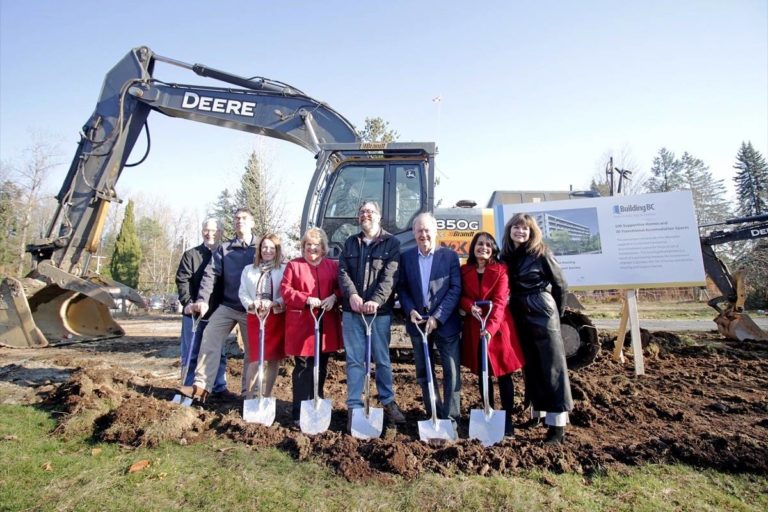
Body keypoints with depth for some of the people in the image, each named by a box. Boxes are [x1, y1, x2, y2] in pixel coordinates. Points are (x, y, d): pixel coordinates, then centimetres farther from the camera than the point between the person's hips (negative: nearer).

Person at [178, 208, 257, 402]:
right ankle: (201, 386, -3)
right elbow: (210, 274, -1)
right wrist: (202, 299, -15)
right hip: (227, 306, 2)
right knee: (210, 340, -10)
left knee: (252, 350, 5)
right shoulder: (224, 248, 7)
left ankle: (248, 392, 18)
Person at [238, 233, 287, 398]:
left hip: (277, 317, -1)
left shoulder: (284, 269, 2)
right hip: (254, 317, 1)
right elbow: (243, 292, 6)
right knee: (256, 357, 0)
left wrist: (274, 303, -22)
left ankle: (267, 395, 18)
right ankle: (249, 394, 9)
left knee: (274, 358, 5)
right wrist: (251, 304, -13)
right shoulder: (248, 269, 13)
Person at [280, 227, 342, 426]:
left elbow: (340, 287, 10)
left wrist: (334, 297, -12)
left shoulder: (333, 266, 11)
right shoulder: (293, 265, 3)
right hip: (302, 325, -3)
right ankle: (300, 414, 6)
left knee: (321, 367, 13)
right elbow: (285, 290, -4)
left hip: (326, 325, 4)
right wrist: (307, 299, -18)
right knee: (303, 369, -2)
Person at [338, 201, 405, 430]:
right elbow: (343, 272, 3)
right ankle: (354, 406, 15)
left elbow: (390, 276, -10)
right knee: (354, 359, 5)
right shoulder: (350, 243, 13)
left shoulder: (391, 243, 2)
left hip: (380, 311, -2)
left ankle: (388, 402, 25)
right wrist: (352, 295, -15)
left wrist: (376, 300, -23)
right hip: (352, 310, 2)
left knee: (382, 359, 8)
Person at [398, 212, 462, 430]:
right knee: (423, 372, 11)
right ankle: (434, 416, 26)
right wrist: (410, 310, -11)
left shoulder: (449, 256, -2)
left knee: (451, 371, 0)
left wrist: (437, 317, -15)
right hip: (418, 322, 3)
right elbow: (402, 288, 6)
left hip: (445, 322, -2)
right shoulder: (405, 257, 5)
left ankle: (450, 418, 13)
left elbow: (456, 289, -8)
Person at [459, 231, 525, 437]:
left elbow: (500, 301, -13)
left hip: (499, 327, -2)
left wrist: (490, 327, -25)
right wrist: (470, 306, -16)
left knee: (504, 374, 2)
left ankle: (507, 419, 13)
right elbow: (459, 296, 7)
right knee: (482, 373, 12)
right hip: (474, 327, 3)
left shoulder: (501, 270, -4)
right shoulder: (464, 271, 5)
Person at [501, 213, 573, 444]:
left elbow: (560, 285, -2)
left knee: (552, 366, -2)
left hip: (542, 314, -6)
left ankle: (558, 424, 2)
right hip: (520, 316, 6)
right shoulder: (507, 255, 6)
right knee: (530, 365, 13)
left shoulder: (541, 253, -8)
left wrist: (557, 313, 4)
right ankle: (537, 413, 27)